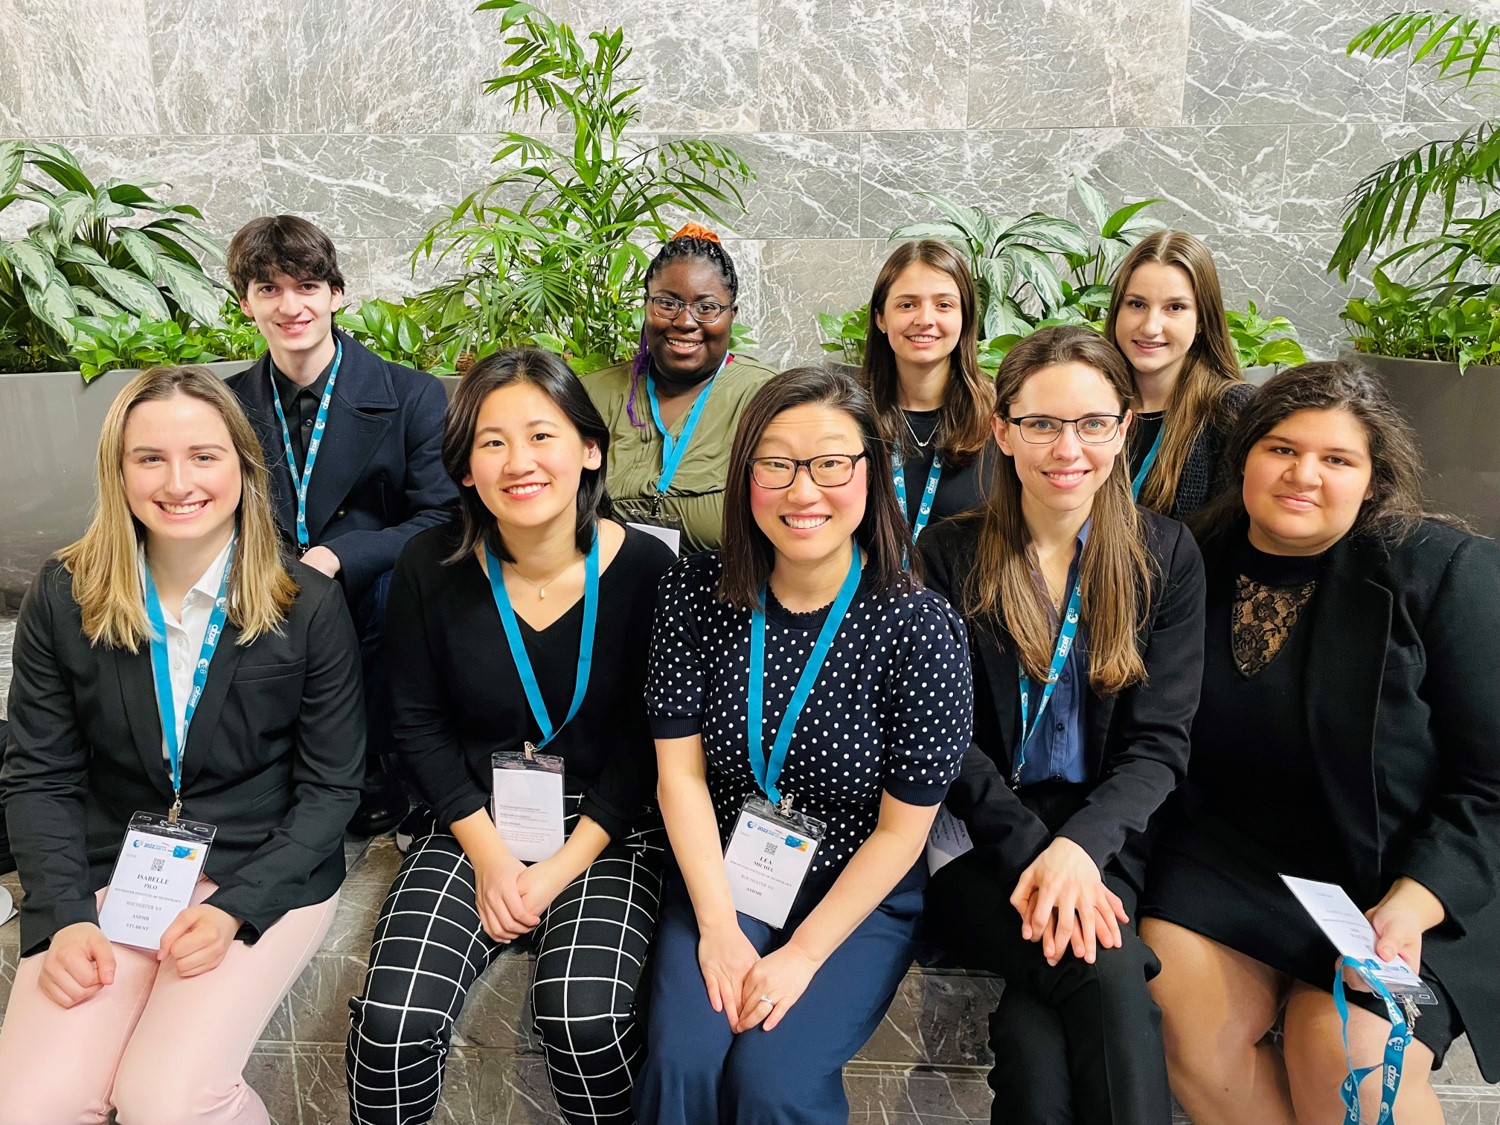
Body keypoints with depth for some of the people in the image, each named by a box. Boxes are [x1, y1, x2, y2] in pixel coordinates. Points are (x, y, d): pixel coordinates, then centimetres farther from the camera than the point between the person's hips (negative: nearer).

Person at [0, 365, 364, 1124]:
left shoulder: (309, 606, -9)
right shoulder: (64, 599, -2)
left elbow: (332, 786, -5)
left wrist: (233, 910, -15)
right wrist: (66, 917, -11)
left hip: (265, 873, -2)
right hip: (109, 870, 3)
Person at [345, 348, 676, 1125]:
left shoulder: (644, 568, -12)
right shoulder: (432, 568, -6)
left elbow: (646, 740, -6)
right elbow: (419, 726, 1)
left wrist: (563, 868, -12)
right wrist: (488, 854, -8)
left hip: (603, 828, -2)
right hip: (473, 823, 2)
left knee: (587, 1018, -25)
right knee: (393, 1019, -17)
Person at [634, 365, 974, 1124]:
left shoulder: (917, 624, -18)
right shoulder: (695, 592, -10)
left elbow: (902, 830, -12)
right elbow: (681, 771, -7)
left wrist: (803, 954, -13)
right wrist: (719, 929, -11)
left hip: (859, 899, -1)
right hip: (721, 879, 2)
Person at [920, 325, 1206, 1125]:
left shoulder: (1165, 556, 4)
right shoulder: (950, 557, 0)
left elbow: (1158, 743, -1)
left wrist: (1080, 847, -19)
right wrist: (1032, 848, -18)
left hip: (1106, 839, 1)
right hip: (979, 840, -1)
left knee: (1038, 1029, -27)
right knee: (1107, 974, -29)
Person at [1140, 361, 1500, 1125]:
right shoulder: (1200, 567, 1)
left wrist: (1412, 906, -20)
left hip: (1401, 876, -2)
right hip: (1234, 854, 3)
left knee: (1347, 1057, -23)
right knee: (1177, 1004, -19)